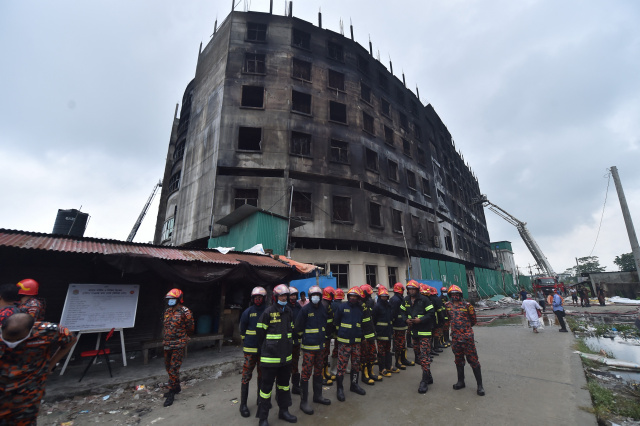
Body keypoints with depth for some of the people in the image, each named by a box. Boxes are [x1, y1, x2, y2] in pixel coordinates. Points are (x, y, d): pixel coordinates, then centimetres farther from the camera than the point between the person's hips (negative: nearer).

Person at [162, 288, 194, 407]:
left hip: (178, 345, -8)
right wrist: (165, 339, 18)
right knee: (168, 367, 19)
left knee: (174, 369, -5)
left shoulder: (184, 311, -16)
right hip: (167, 345, 8)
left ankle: (172, 393, 11)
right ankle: (177, 387, 37)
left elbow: (190, 328, -6)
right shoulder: (167, 311, 6)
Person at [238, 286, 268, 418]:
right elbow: (242, 330, 4)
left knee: (262, 376, 16)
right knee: (246, 376, 0)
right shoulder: (248, 312, -5)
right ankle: (243, 404, 14)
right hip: (250, 350, -2)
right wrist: (246, 342, 10)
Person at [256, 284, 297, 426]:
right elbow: (261, 333, -7)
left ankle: (284, 411, 37)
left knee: (284, 383, 19)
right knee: (267, 385, 4)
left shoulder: (289, 312, 5)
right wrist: (264, 349, 1)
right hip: (270, 356, -6)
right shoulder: (268, 312, -14)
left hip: (286, 356, 7)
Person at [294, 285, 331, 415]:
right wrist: (303, 337, 2)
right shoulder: (305, 309, -14)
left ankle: (317, 395, 35)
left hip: (320, 345, 6)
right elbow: (298, 327, -8)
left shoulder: (323, 309, 3)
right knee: (306, 372, -2)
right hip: (308, 346, -6)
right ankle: (304, 401, 12)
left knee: (318, 370, 18)